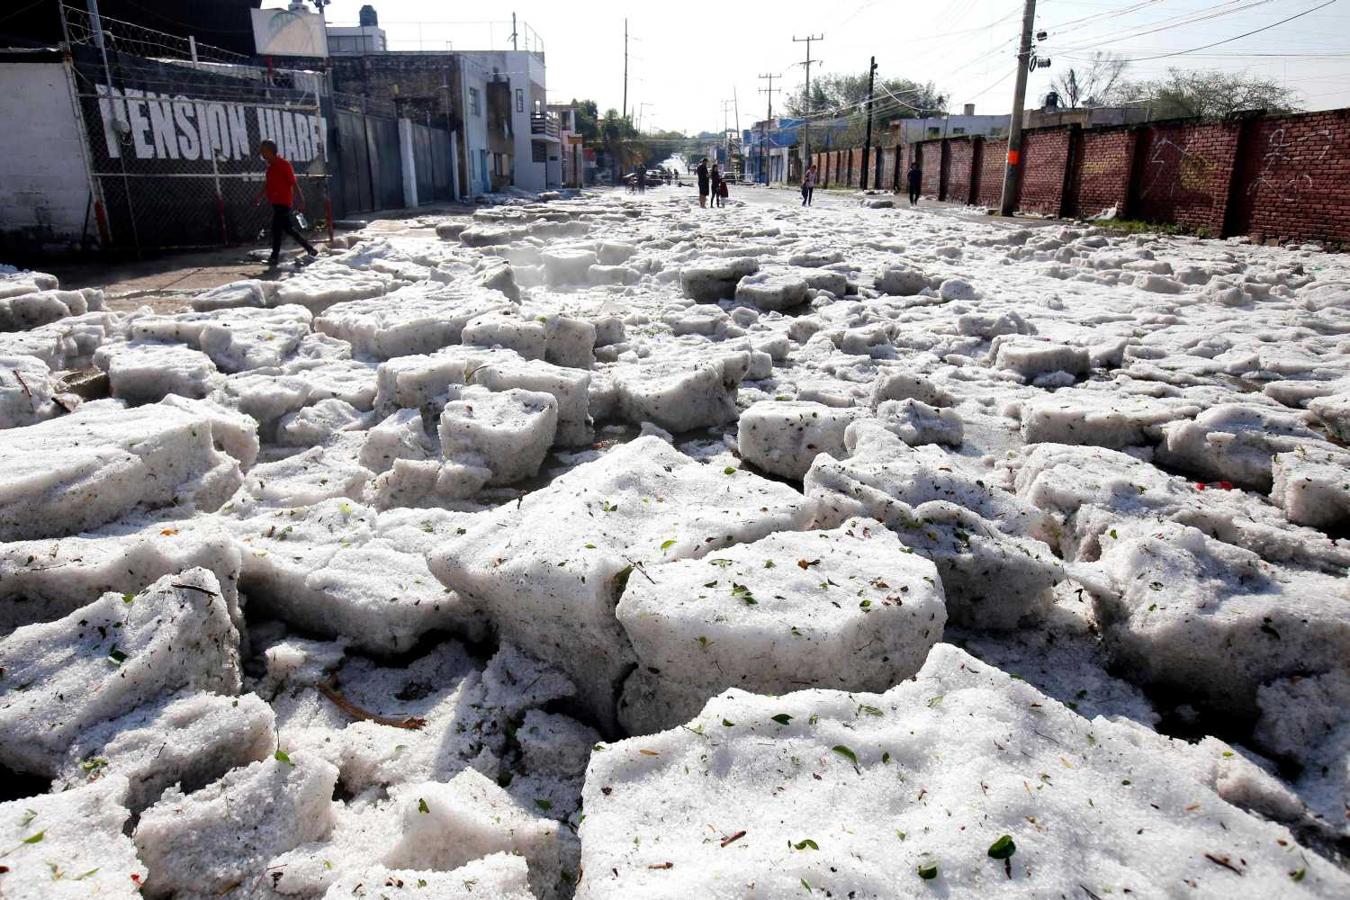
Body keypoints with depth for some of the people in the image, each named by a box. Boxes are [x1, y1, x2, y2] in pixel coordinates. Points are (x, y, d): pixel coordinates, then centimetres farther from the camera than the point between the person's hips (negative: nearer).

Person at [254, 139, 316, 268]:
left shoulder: (283, 165, -10)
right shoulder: (270, 167, 15)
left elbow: (294, 183, -13)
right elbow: (267, 185, 23)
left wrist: (300, 199, -17)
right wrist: (259, 197, 17)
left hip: (283, 202, -9)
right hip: (276, 202, 9)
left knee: (276, 228, -10)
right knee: (288, 228, 13)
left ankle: (275, 256, -6)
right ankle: (310, 249, 21)